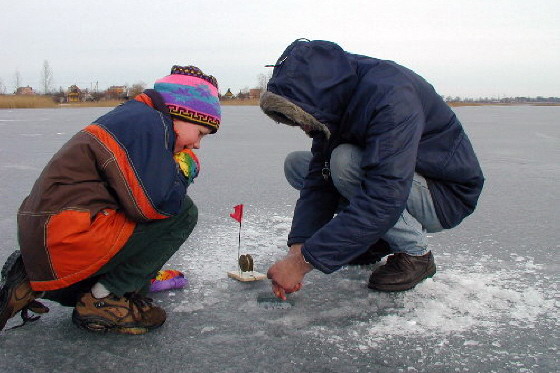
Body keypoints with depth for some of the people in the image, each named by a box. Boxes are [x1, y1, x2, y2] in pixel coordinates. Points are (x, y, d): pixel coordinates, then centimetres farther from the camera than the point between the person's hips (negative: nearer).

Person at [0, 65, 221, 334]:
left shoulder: (130, 117, 20)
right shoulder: (150, 123, -12)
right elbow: (151, 205, -19)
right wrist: (184, 169, -4)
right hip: (67, 245, -10)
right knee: (182, 212, -9)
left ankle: (33, 283, 16)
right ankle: (104, 300, -6)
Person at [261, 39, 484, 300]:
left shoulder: (391, 95, -33)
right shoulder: (333, 106, -7)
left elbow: (384, 200, -39)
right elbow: (318, 180, -7)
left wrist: (304, 261, -37)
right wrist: (297, 248, -21)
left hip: (446, 195, -8)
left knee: (345, 161, -32)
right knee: (296, 164, 2)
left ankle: (415, 253, -12)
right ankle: (375, 239, 6)